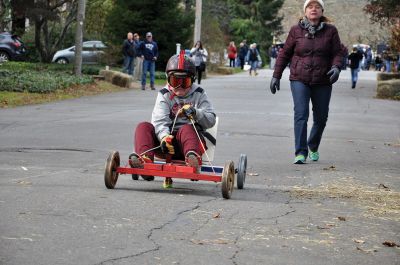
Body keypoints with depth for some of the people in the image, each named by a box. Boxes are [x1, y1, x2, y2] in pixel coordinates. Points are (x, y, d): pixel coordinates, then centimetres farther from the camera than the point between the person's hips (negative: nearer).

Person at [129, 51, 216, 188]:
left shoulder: (198, 94, 12)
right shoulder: (164, 95, 11)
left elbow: (211, 120, 4)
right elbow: (160, 121, -7)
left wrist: (195, 113, -16)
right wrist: (164, 136, -29)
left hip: (192, 137, -2)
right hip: (169, 141, 2)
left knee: (187, 129, -36)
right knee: (143, 127, -19)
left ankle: (193, 158, -65)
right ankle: (145, 159, -45)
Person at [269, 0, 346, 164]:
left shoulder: (330, 31, 2)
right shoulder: (296, 30, 1)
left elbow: (338, 52, 3)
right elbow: (284, 54, 7)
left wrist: (336, 67, -18)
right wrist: (276, 76, 4)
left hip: (322, 82, 2)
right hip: (299, 80, -2)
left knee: (321, 118, 11)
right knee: (301, 114, -15)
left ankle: (313, 147, 36)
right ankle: (300, 153, -16)